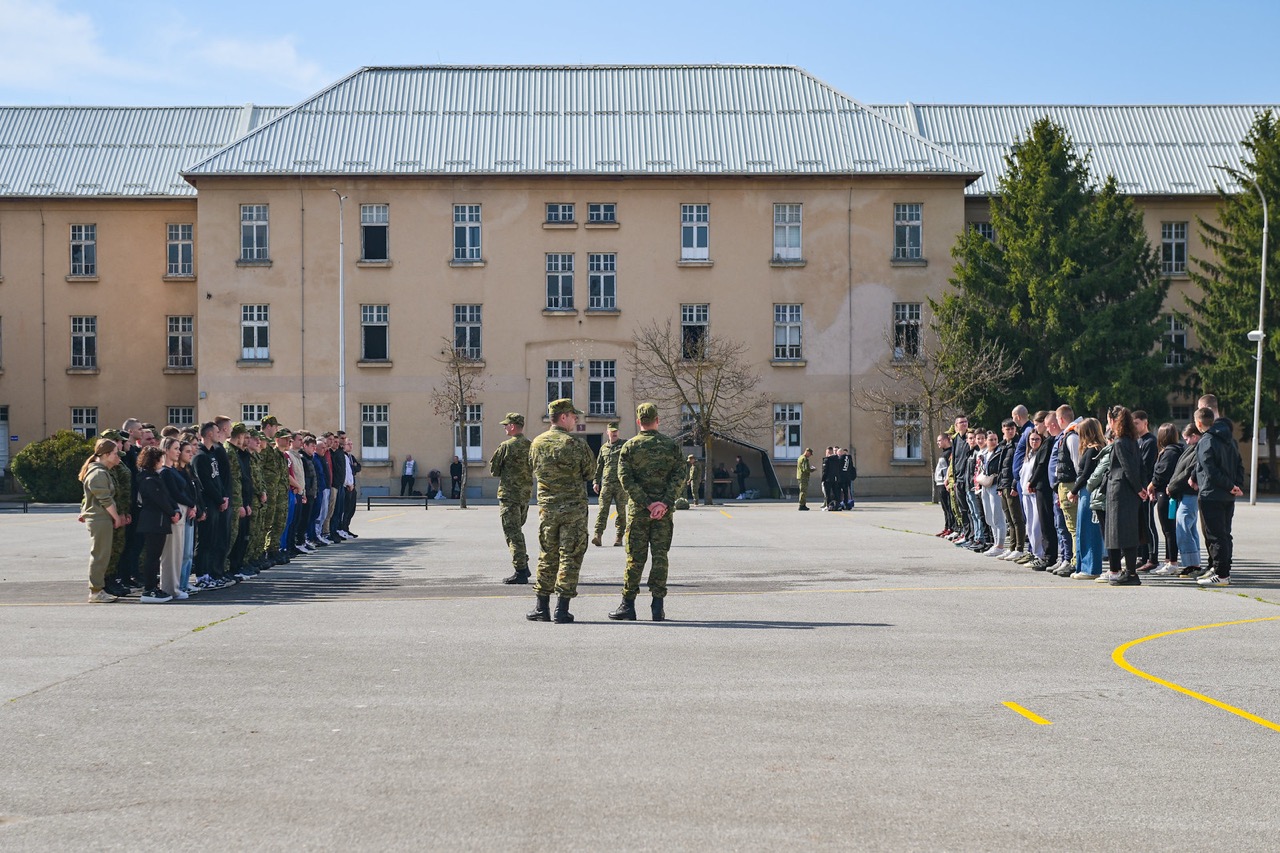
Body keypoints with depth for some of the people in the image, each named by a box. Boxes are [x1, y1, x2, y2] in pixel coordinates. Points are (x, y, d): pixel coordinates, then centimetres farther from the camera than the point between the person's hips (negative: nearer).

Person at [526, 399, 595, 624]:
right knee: (570, 557, 2)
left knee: (547, 556, 13)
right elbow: (590, 472, -1)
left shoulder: (536, 444, 4)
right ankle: (562, 610, 1)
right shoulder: (575, 445, -11)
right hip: (574, 508, -4)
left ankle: (542, 608, 15)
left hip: (546, 507, 4)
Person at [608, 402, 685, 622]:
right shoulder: (671, 445, 3)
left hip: (638, 508, -1)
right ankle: (658, 607, 3)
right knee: (660, 555, 5)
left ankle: (628, 605, 6)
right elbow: (677, 477, -4)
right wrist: (665, 503, -10)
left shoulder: (630, 446, -1)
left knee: (635, 556, 4)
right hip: (664, 510, 1)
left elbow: (626, 479, -8)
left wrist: (646, 503, -9)